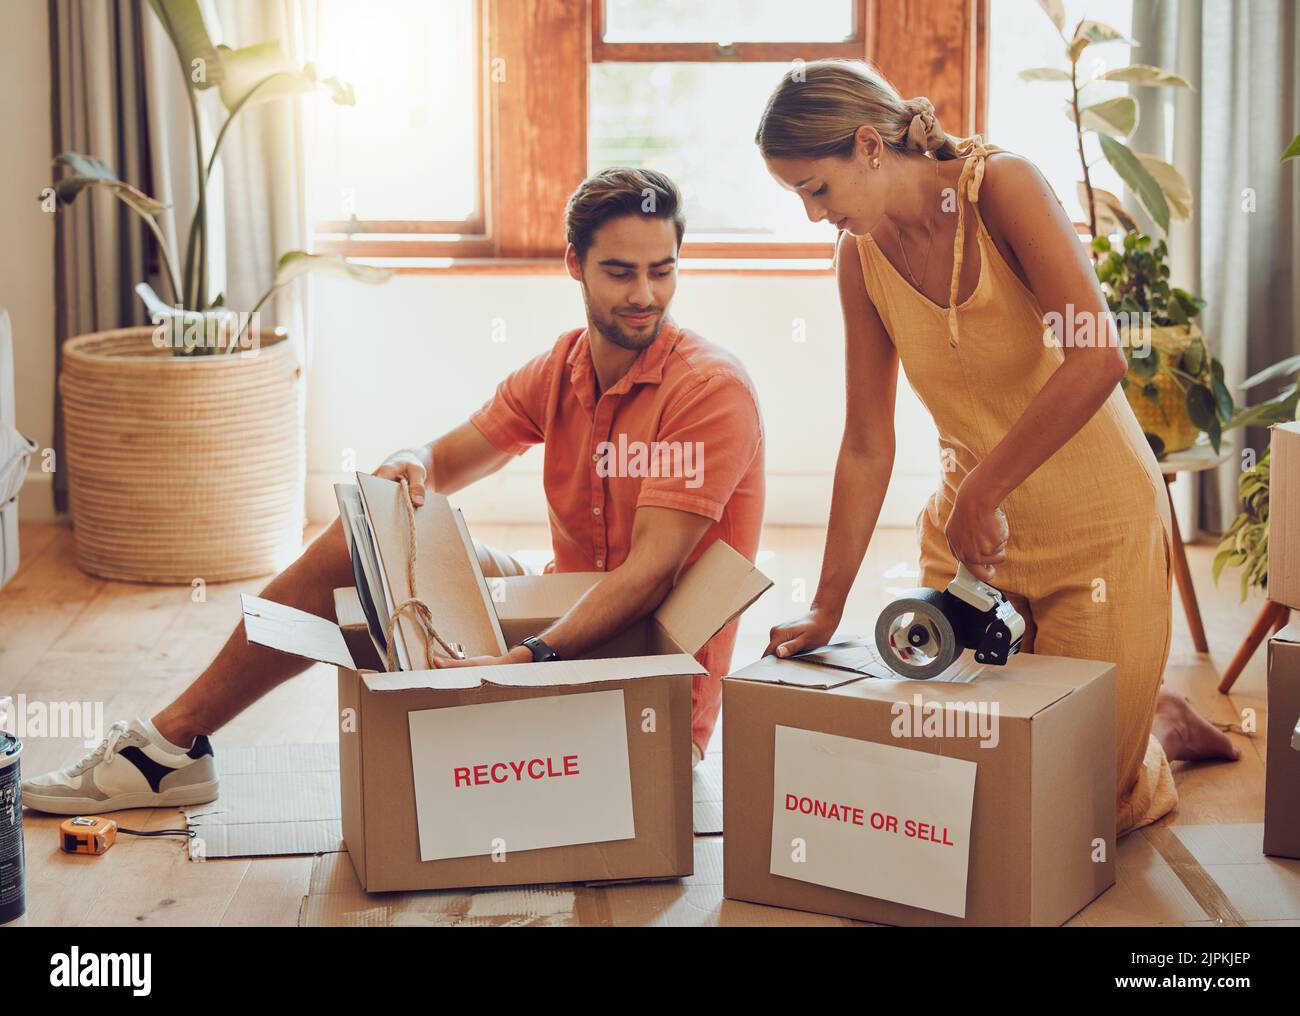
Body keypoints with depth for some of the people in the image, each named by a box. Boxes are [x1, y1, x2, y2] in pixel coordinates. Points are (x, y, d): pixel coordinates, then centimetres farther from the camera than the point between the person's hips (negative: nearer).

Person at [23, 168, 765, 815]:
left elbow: (651, 571, -28)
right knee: (365, 538, 0)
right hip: (561, 609, 7)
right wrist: (409, 469, -20)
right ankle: (171, 745, 8)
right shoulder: (558, 373, 5)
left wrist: (530, 660, -41)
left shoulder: (712, 389, -19)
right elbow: (444, 462, 7)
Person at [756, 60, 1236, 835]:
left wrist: (984, 494, -29)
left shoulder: (1001, 185, -19)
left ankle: (1161, 723, 32)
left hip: (1096, 524, -5)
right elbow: (867, 448, 1)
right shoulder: (863, 256, -3)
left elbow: (1097, 360, -31)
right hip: (969, 524, 5)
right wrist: (826, 609, -2)